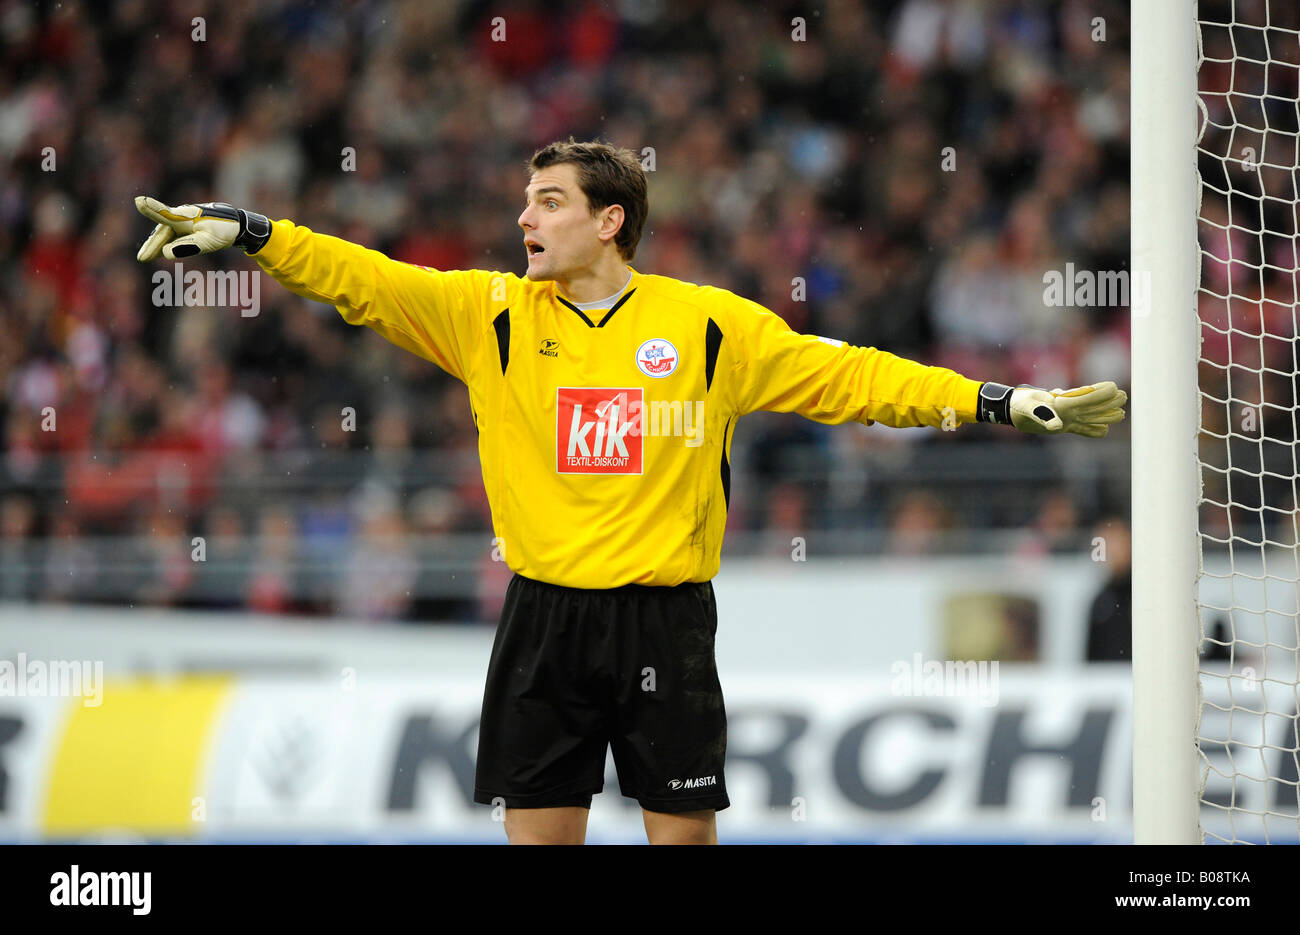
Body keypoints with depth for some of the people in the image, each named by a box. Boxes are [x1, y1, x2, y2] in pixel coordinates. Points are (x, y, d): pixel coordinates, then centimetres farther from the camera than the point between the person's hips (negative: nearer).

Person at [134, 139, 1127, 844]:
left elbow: (844, 377, 3)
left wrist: (1005, 402, -1)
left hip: (666, 620, -1)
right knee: (538, 831, 3)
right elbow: (365, 283, -1)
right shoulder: (493, 314, 4)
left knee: (684, 831, 1)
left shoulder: (711, 325, 1)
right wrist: (245, 232, -14)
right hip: (546, 618, 1)